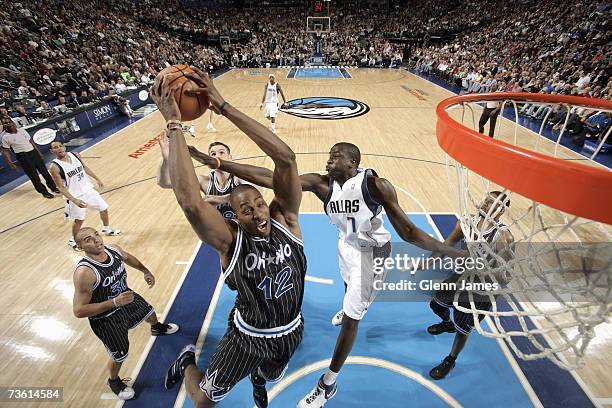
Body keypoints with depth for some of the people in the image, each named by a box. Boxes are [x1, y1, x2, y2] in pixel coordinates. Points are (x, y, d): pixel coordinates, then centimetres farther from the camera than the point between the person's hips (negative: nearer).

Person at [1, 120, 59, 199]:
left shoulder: (22, 130, 4)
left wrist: (39, 152, 14)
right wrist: (10, 164, -10)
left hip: (33, 152, 4)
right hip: (23, 157, -4)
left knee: (44, 171, 10)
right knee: (34, 176, 1)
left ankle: (53, 187, 24)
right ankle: (44, 192, 12)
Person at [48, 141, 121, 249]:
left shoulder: (75, 155, -6)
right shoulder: (54, 167, -20)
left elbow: (85, 168, 12)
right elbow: (61, 187, -18)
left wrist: (97, 179, 14)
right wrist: (75, 200, -27)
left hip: (88, 189, 5)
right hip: (75, 196, -5)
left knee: (104, 209, 16)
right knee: (79, 220, 7)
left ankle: (106, 229, 41)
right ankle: (73, 240, 33)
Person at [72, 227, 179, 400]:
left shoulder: (113, 249, -17)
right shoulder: (84, 273, -37)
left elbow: (128, 257, 9)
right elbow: (79, 310, -32)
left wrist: (145, 271, 9)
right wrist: (114, 303, -39)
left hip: (126, 298, 7)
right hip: (106, 319, -6)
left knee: (149, 312, 32)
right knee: (120, 355, 10)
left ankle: (157, 328, 69)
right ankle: (113, 381, 45)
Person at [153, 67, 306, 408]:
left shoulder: (285, 220, -21)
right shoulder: (230, 240, -26)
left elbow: (286, 157, -33)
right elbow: (190, 202, -45)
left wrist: (224, 106, -34)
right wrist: (174, 124, -39)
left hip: (291, 332, 3)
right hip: (248, 337, -3)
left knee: (268, 377, 34)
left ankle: (257, 379, 72)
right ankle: (188, 361, 49)